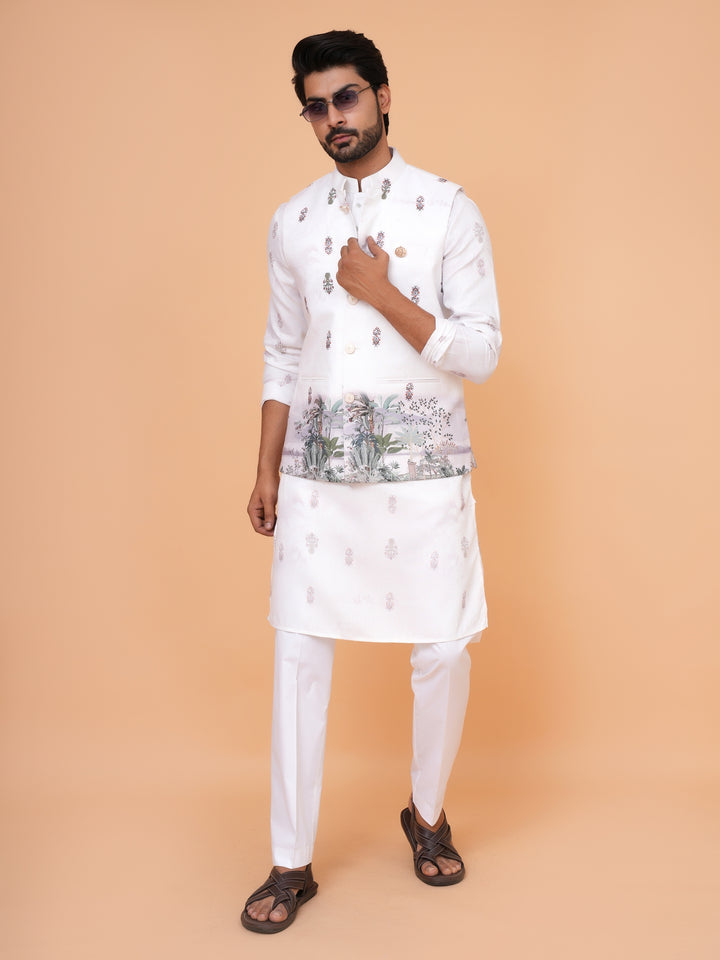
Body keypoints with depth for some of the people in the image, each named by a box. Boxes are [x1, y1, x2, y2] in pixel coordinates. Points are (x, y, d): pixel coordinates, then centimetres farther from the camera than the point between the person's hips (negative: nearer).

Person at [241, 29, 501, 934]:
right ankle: (292, 864, 16)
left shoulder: (449, 210, -1)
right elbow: (282, 355, 13)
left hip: (423, 463, -2)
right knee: (299, 655, 2)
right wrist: (266, 471, 9)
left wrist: (383, 293, -13)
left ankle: (426, 813, 32)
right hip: (317, 467, 2)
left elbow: (481, 355, -5)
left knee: (442, 655, 4)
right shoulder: (291, 223, 9)